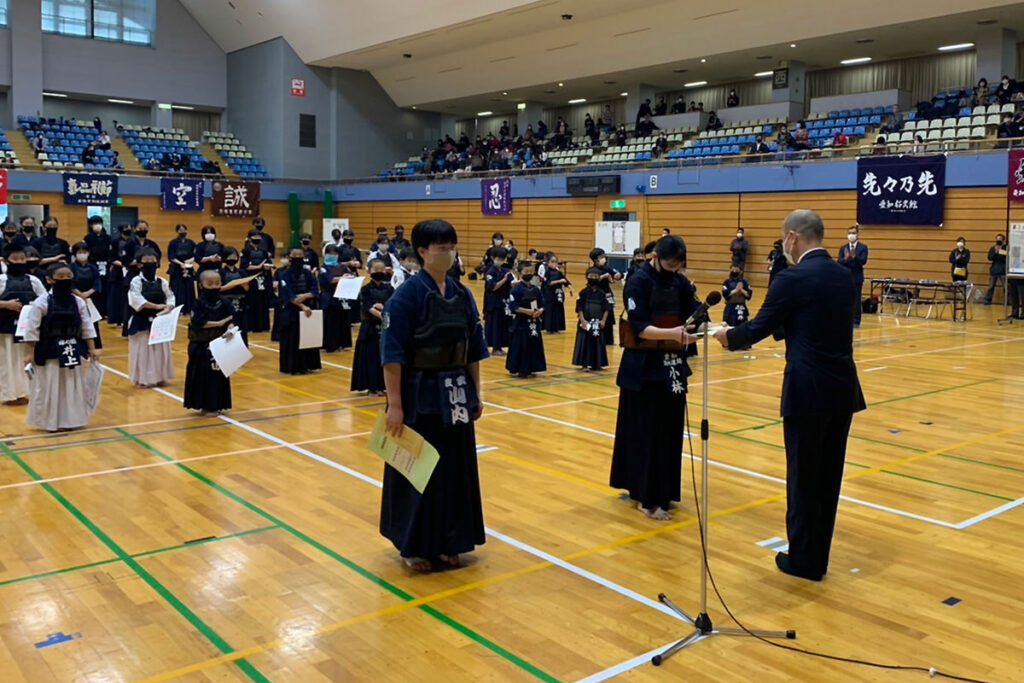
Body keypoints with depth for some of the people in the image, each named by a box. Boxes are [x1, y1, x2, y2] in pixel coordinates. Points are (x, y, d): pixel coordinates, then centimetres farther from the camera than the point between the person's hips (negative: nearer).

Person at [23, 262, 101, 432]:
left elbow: (87, 327, 7)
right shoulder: (41, 303, -10)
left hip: (72, 351, 4)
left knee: (73, 386, 11)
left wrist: (92, 349, 5)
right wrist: (29, 354, -11)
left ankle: (70, 420, 24)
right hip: (49, 352, -4)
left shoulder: (78, 302, 2)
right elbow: (31, 330, -9)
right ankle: (51, 422, 14)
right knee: (49, 388, 2)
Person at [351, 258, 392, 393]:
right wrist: (382, 315, -28)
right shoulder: (365, 289, -3)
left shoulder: (389, 288, 7)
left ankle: (381, 386, 15)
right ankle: (371, 387, 10)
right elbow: (368, 308, -13)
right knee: (371, 357, 0)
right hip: (371, 327, -3)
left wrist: (382, 307, -22)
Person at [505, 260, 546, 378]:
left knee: (534, 345, 9)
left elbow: (542, 304, 11)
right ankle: (520, 369, 7)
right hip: (521, 322, -6)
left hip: (534, 322, 6)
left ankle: (530, 368, 20)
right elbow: (513, 306, -14)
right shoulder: (517, 289, -9)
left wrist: (540, 310, -10)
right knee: (521, 346, -4)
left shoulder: (535, 288, 8)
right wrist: (526, 311, -21)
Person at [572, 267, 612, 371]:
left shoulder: (601, 293, 5)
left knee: (598, 342, 8)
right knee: (584, 342, -3)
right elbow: (579, 308, -7)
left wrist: (603, 320, -4)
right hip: (586, 322, -3)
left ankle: (596, 364, 19)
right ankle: (584, 364, 5)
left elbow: (606, 308, 5)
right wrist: (583, 320, -14)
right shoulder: (584, 292, -5)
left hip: (597, 322, 4)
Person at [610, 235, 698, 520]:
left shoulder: (681, 282, 6)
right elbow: (639, 328, -20)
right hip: (643, 366, -6)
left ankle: (662, 491, 24)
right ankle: (646, 497, 5)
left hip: (672, 363, 6)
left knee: (670, 429, 10)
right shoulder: (638, 282, -14)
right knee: (646, 431, -2)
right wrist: (672, 332, -35)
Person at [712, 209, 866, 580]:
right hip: (843, 388, 7)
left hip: (809, 391, -7)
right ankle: (817, 556, 27)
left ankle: (803, 559, 18)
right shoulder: (843, 276, 10)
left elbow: (758, 329, -7)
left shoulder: (792, 279, -13)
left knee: (804, 477, 6)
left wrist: (729, 334, 14)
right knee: (828, 476, 15)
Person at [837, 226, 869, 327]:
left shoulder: (863, 247, 1)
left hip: (857, 278, -2)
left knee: (856, 300, 1)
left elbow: (863, 261, -13)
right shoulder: (843, 248, 7)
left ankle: (856, 321, 9)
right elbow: (839, 262, -5)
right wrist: (845, 258, -26)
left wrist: (854, 256, -31)